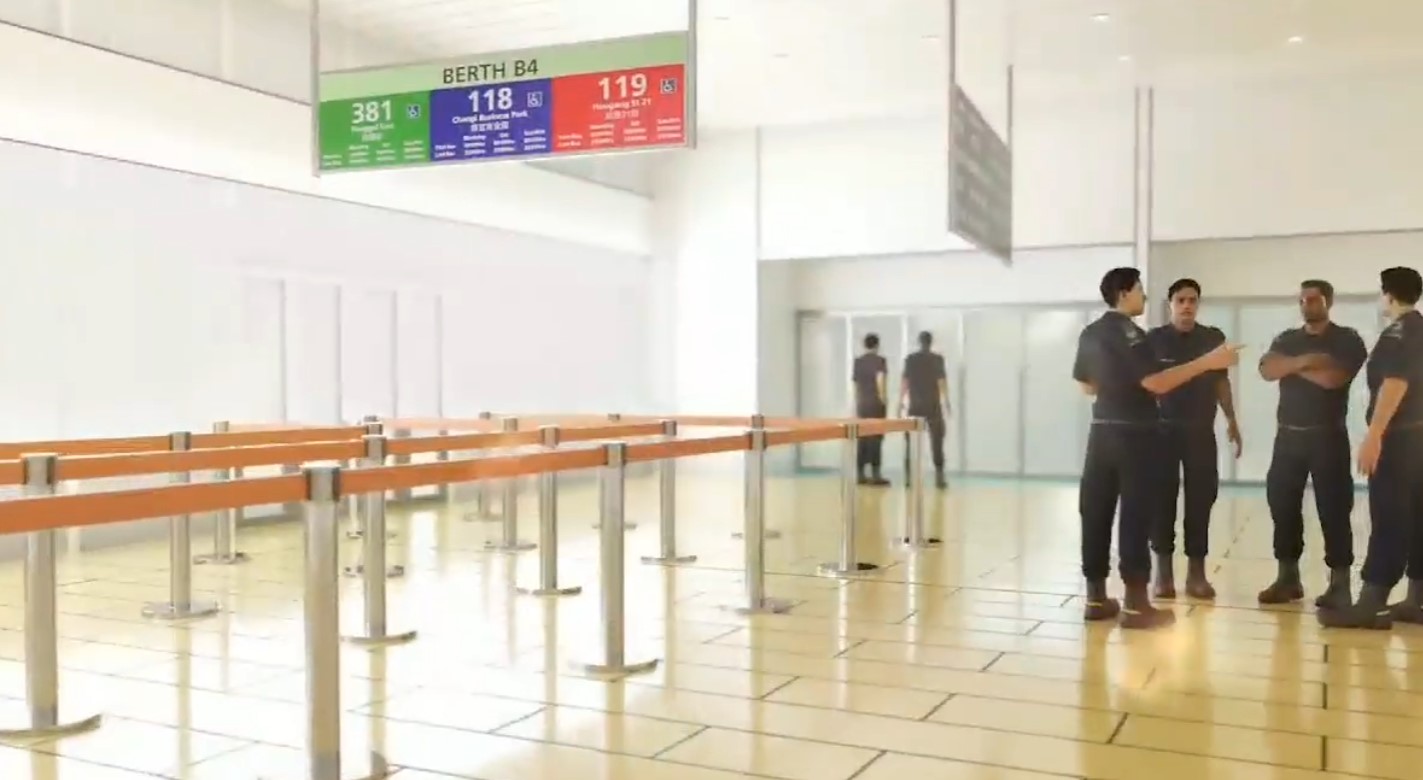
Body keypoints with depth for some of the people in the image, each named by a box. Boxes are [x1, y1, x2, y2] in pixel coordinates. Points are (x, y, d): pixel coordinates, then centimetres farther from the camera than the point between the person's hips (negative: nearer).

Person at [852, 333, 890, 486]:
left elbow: (855, 385, 13)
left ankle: (860, 474, 9)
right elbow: (880, 379, -22)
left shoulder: (857, 361, 11)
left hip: (862, 404, 5)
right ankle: (875, 475, -3)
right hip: (876, 404, -5)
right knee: (875, 439, -3)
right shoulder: (879, 360, -6)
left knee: (862, 439, 9)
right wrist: (883, 396, -11)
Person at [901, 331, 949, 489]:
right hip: (932, 405, -2)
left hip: (914, 405, 2)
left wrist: (901, 400, 13)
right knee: (936, 440, 1)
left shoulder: (910, 359, 4)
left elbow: (904, 381, 5)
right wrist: (946, 401, -3)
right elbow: (941, 380, -8)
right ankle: (939, 477, -3)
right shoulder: (937, 358, -4)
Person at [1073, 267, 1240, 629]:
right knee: (1137, 514, -4)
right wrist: (1208, 362, -19)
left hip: (1102, 431, 8)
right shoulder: (1128, 332, -13)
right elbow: (1156, 383, -21)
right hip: (1135, 434, -8)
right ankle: (1135, 604, -2)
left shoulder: (1090, 334, 11)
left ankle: (1096, 597, 12)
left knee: (1096, 510, 7)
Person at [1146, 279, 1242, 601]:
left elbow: (1221, 381, 12)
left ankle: (1196, 570, 8)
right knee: (1163, 497, 0)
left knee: (1201, 497, 1)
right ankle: (1164, 569, 8)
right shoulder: (1154, 339, -1)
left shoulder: (1213, 339, 5)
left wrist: (1232, 421, 8)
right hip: (1163, 427, -2)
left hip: (1201, 429, 2)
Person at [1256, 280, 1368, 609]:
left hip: (1328, 437, -4)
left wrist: (1291, 365, -5)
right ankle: (1288, 577, 13)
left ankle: (1339, 583, -1)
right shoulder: (1285, 340, 14)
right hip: (1288, 436, 4)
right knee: (1282, 505, 4)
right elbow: (1267, 370, -4)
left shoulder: (1347, 340, 0)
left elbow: (1333, 378, -17)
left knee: (1333, 509, -5)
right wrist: (1304, 361, -16)